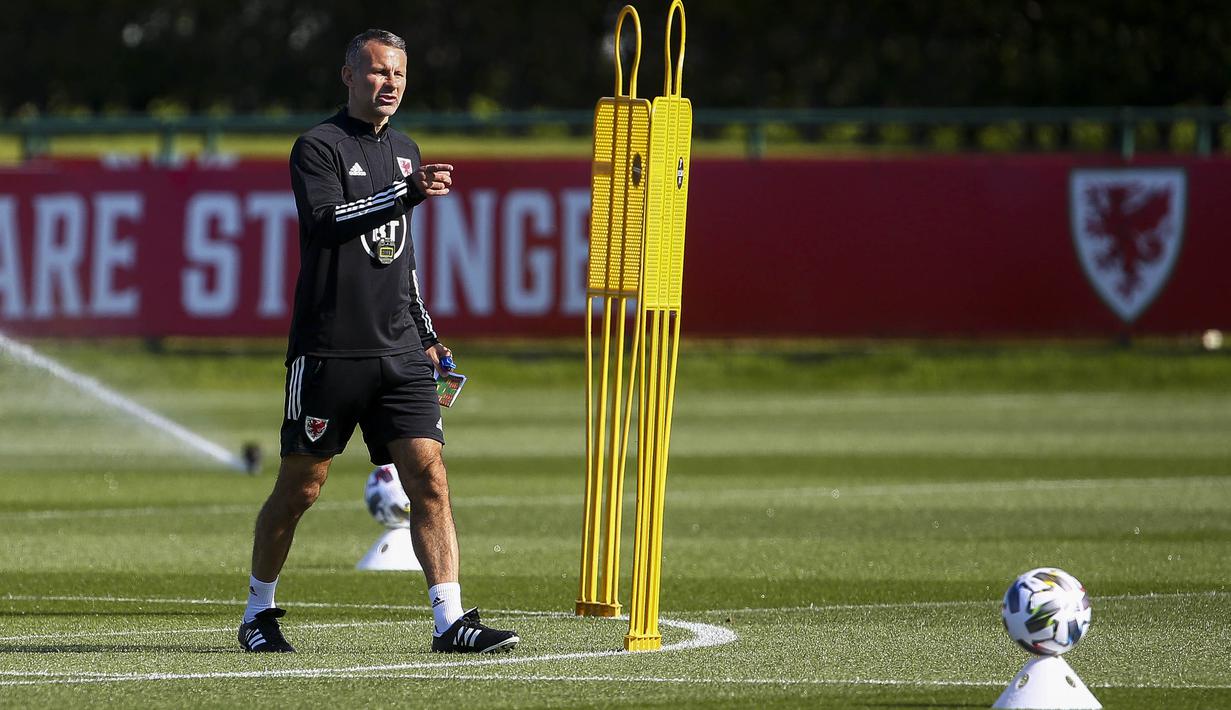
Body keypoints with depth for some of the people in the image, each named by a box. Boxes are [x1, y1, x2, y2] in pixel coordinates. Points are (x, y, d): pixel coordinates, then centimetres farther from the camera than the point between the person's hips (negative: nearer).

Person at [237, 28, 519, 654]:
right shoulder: (318, 148, -4)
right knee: (298, 488, 3)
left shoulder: (404, 152, 17)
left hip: (398, 351, 5)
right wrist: (409, 192, -32)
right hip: (328, 350, -5)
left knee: (429, 478, -7)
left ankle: (450, 621, -12)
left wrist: (424, 332, 25)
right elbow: (327, 220, -23)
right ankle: (257, 614, 19)